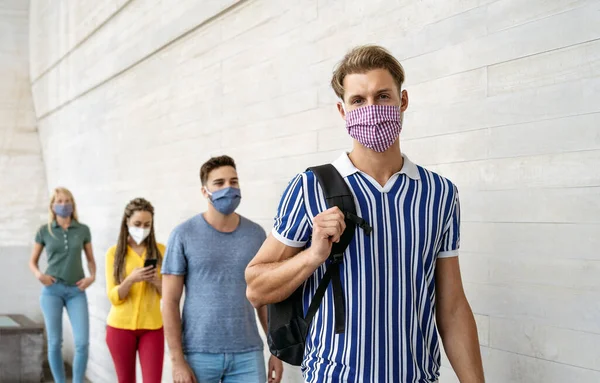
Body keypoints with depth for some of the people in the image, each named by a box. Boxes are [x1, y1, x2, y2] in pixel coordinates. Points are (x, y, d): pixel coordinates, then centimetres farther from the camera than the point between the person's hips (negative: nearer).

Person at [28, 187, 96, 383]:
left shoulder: (83, 230, 5)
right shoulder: (44, 231, 3)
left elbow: (90, 259, 14)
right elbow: (32, 261, 12)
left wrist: (92, 276, -5)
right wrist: (38, 274, -9)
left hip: (76, 291, 1)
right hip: (52, 290, -1)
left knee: (82, 342, -9)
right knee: (55, 343, 1)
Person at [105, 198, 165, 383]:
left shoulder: (160, 251, 2)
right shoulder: (114, 252, 0)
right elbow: (113, 297, -5)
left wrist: (156, 281, -17)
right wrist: (131, 279, -22)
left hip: (152, 327, 0)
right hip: (121, 326, 0)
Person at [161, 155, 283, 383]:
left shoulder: (256, 234, 5)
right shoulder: (184, 235, -3)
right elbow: (170, 302, -4)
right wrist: (177, 360, -9)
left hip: (248, 354, 2)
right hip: (199, 353, -2)